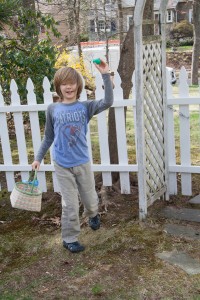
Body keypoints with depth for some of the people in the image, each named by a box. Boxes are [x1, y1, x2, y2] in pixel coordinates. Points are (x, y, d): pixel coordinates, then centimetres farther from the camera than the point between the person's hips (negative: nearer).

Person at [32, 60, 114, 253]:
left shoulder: (85, 106, -4)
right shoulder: (52, 109, -3)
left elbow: (108, 102, -21)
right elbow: (48, 137, 7)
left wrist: (105, 75, -25)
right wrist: (38, 158, 8)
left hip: (83, 163, 1)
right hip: (62, 166, -1)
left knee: (91, 200, 17)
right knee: (70, 206, 4)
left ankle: (92, 215, 52)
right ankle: (69, 239, 24)